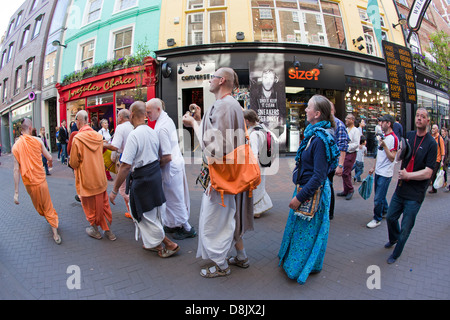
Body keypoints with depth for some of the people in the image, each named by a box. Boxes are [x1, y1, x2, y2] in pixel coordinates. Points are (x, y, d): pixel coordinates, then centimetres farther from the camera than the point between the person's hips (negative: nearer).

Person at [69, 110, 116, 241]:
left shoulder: (77, 139, -18)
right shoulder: (98, 136, -2)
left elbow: (73, 163, -12)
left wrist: (74, 164, 9)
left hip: (86, 179, -5)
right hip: (100, 178, 5)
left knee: (90, 206, 13)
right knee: (103, 204, 15)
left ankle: (95, 230, 29)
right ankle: (107, 230, 22)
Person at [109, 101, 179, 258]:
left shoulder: (134, 135, -20)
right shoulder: (152, 132, 5)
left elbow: (125, 166, -22)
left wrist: (114, 190, -15)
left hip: (142, 179, -8)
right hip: (155, 173, 8)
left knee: (146, 216, 7)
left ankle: (170, 244, 15)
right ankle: (155, 243, 37)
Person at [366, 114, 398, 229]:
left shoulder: (393, 138, -15)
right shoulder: (383, 137, 12)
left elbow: (392, 158, -19)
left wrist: (384, 146, -27)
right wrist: (374, 168, 20)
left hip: (385, 174, -8)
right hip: (378, 172, 8)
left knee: (378, 198, -4)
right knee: (380, 195, 20)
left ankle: (377, 219, 9)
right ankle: (385, 211, 39)